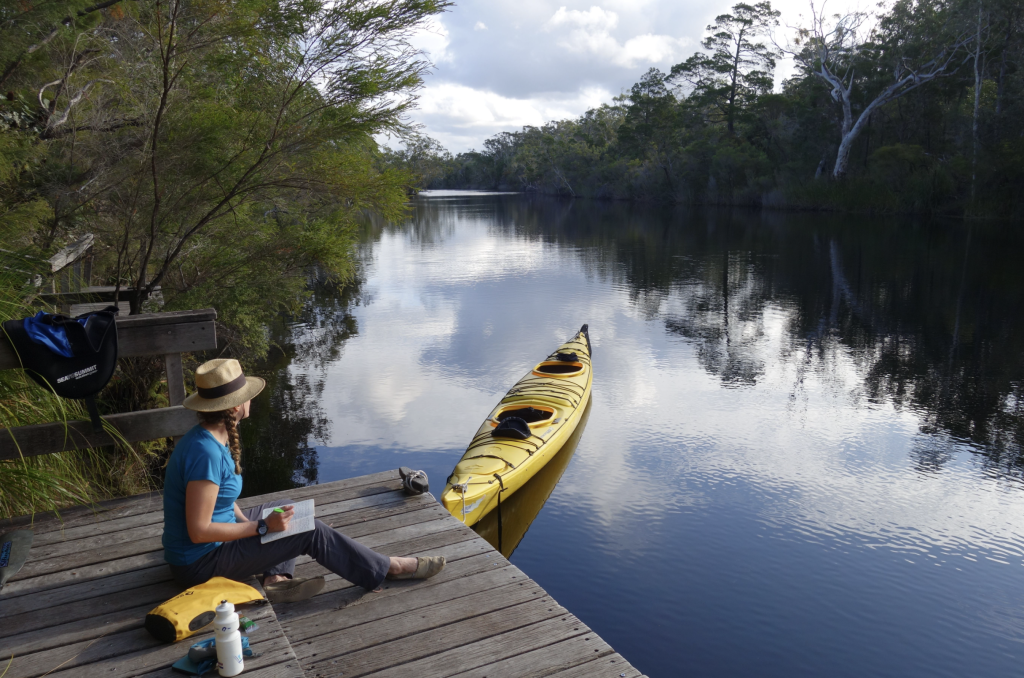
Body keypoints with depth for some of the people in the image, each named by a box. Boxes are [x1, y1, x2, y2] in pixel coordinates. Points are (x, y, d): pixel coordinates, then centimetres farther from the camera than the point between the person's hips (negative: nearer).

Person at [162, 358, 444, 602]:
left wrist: (248, 523, -1)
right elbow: (199, 531, -28)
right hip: (200, 564, -10)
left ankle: (276, 578, -2)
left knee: (284, 508, 20)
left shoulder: (208, 437, 2)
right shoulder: (206, 452, -28)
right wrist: (263, 527, -22)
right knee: (311, 531, -13)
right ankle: (391, 568, 0)